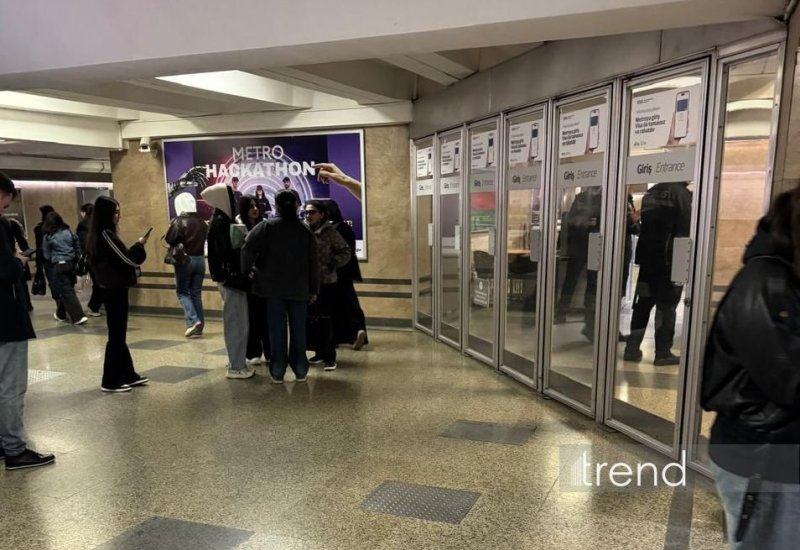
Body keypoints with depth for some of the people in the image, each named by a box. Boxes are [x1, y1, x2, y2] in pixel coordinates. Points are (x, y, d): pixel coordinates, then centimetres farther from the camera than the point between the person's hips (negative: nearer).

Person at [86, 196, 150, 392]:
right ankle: (111, 381, 7)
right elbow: (127, 260, -17)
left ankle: (128, 375, 25)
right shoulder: (106, 235, -17)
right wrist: (139, 245, -3)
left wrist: (134, 248, 4)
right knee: (116, 335, -1)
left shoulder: (98, 235, 12)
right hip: (115, 290, -10)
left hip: (111, 288, 10)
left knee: (118, 334, 15)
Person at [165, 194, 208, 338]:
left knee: (182, 292, 6)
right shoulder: (202, 222, 7)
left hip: (185, 259, -5)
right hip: (200, 259, 5)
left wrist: (172, 226, 3)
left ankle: (193, 321, -10)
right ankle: (199, 326, 8)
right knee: (196, 293, 9)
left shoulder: (179, 221, -10)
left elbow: (169, 240, -14)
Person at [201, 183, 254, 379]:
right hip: (231, 279, -10)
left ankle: (237, 362, 25)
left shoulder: (221, 220, 13)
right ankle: (236, 366, 6)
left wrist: (240, 277, 14)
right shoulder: (221, 222, -17)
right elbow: (227, 254, -23)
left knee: (236, 322, 16)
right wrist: (238, 279, -21)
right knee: (237, 323, -2)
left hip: (229, 278, 10)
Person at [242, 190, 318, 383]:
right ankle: (300, 370, 15)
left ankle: (277, 372, 10)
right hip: (299, 288, 1)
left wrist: (246, 270, -2)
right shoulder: (305, 230, 3)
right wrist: (314, 289, 8)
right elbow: (313, 262, 3)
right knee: (298, 329, 9)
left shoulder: (267, 226, -3)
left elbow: (248, 248, -17)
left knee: (277, 329, 5)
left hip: (274, 287, -1)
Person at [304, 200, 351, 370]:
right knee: (314, 320, 11)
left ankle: (330, 356, 4)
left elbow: (345, 252, -4)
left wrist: (331, 266, -12)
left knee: (326, 320, -4)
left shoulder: (330, 232, -6)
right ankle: (319, 352, 24)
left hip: (326, 283, -4)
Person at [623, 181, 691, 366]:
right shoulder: (683, 195, -9)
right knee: (667, 306, 1)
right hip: (669, 260, -6)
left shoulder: (651, 192, 11)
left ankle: (632, 349, 12)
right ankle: (663, 353, 6)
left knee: (643, 304, 10)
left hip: (647, 257, 6)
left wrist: (642, 255, 17)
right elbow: (685, 231, -13)